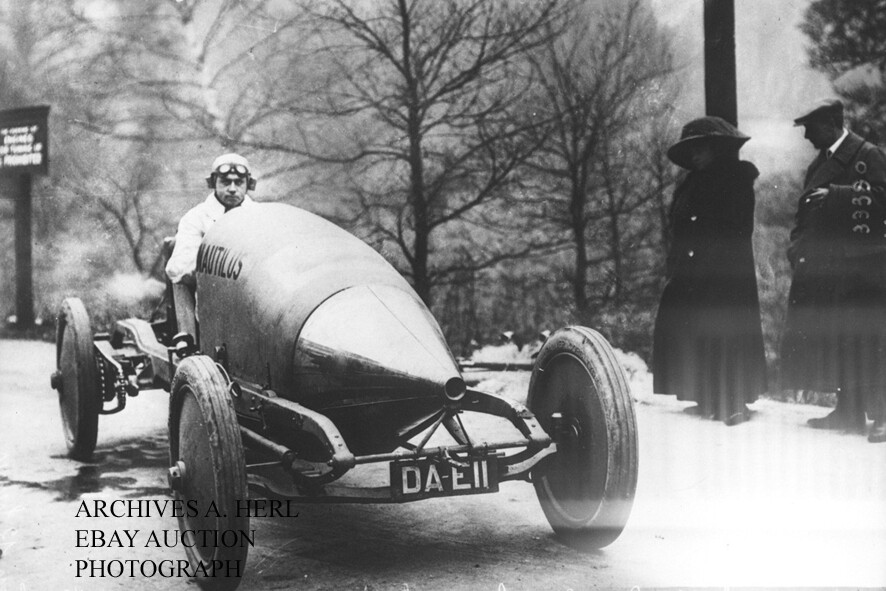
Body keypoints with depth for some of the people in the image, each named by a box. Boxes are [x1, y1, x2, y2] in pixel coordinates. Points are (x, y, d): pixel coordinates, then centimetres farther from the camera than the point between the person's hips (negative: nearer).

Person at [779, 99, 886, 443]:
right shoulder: (818, 164, 20)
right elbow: (805, 211, 22)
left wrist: (836, 193, -19)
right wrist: (798, 245, 9)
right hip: (822, 264, 8)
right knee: (831, 338, 8)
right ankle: (849, 410, 15)